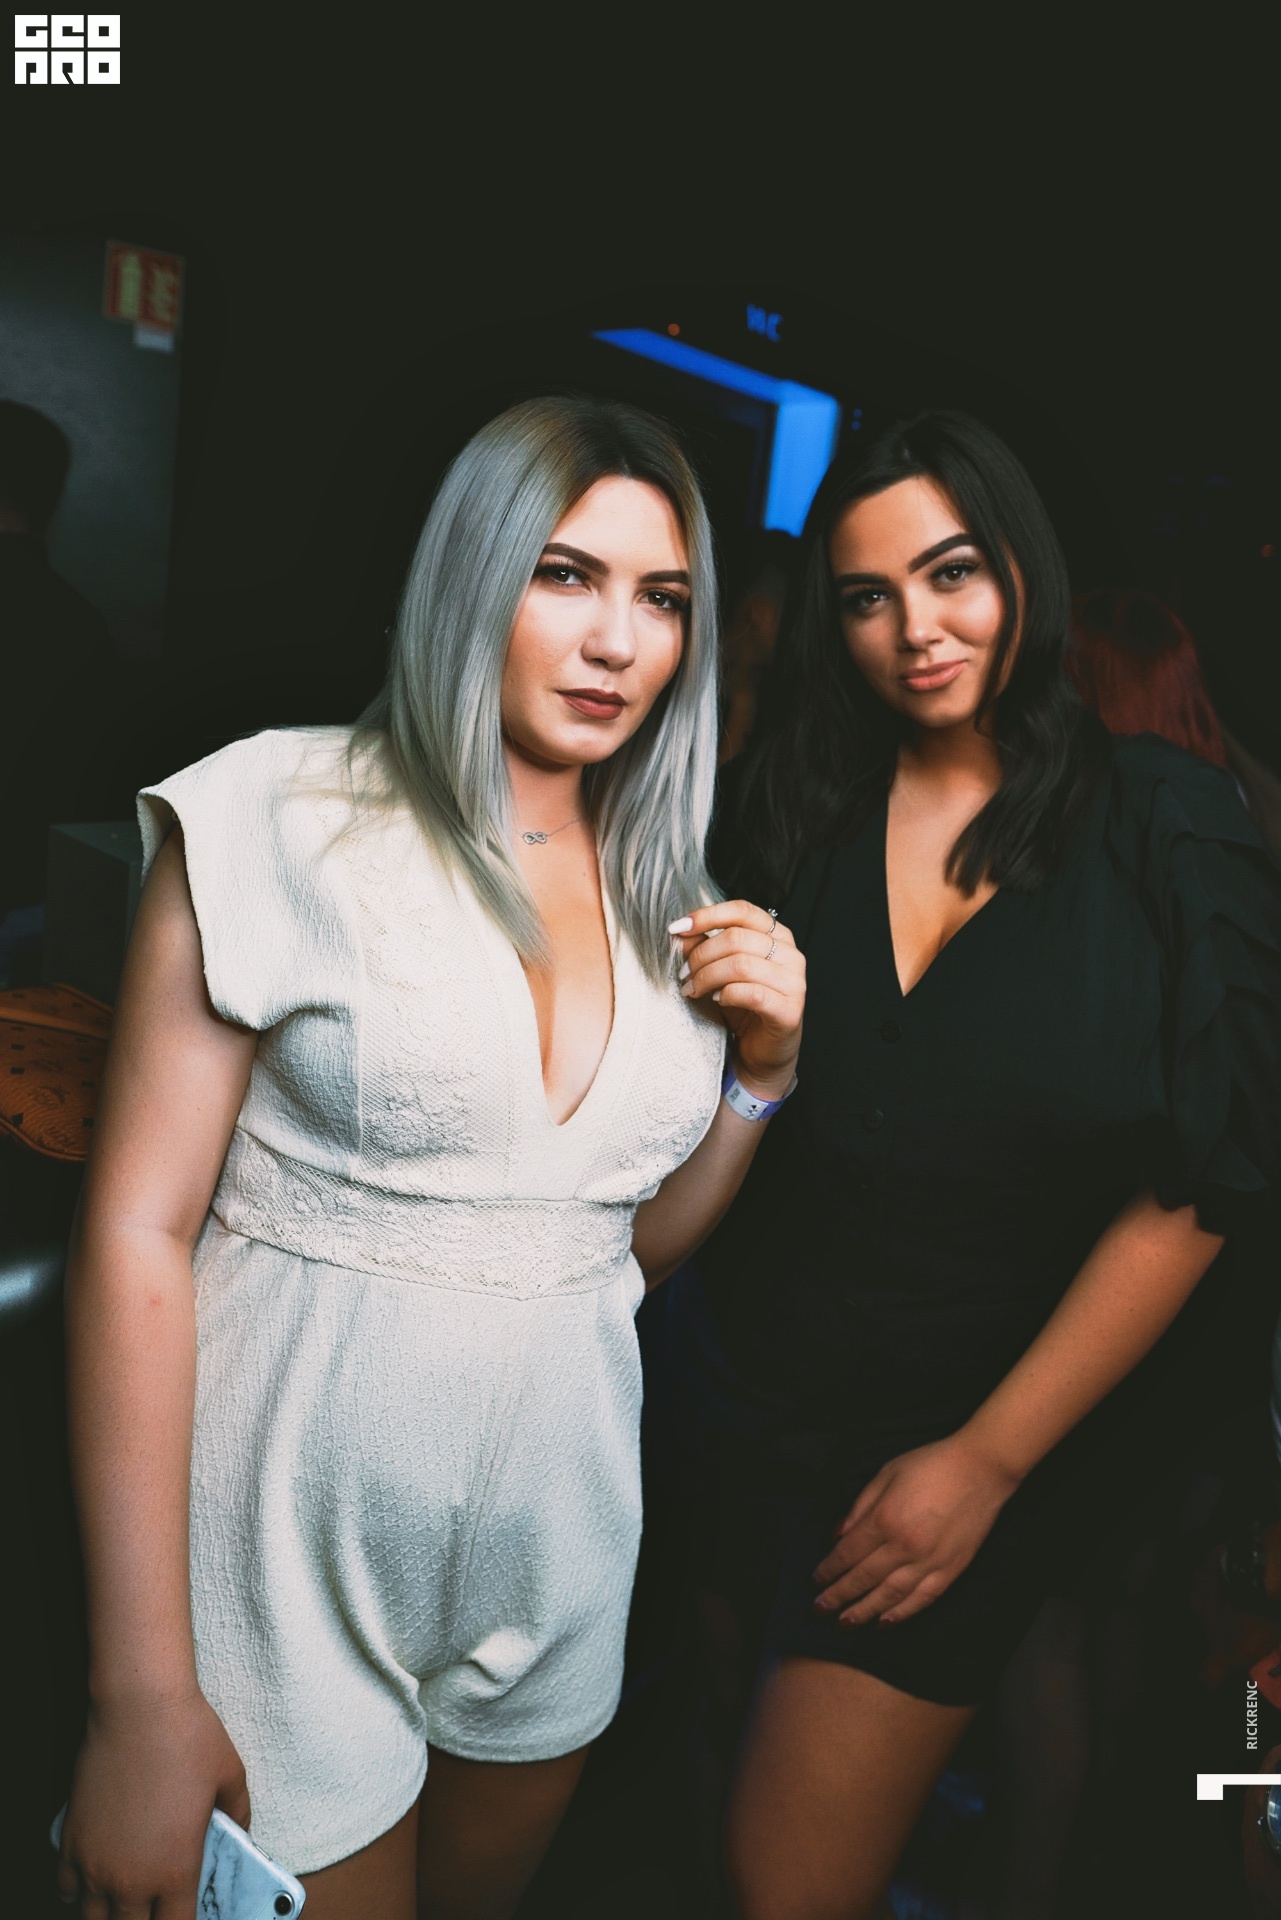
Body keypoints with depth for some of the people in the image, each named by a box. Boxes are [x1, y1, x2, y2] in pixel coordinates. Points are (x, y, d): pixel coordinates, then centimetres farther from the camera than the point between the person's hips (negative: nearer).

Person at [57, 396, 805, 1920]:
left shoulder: (665, 891, 3)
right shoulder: (285, 814, -13)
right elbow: (138, 1234, -15)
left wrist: (763, 1064, -7)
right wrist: (141, 1699, -17)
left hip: (556, 1547, 6)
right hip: (297, 1560, -5)